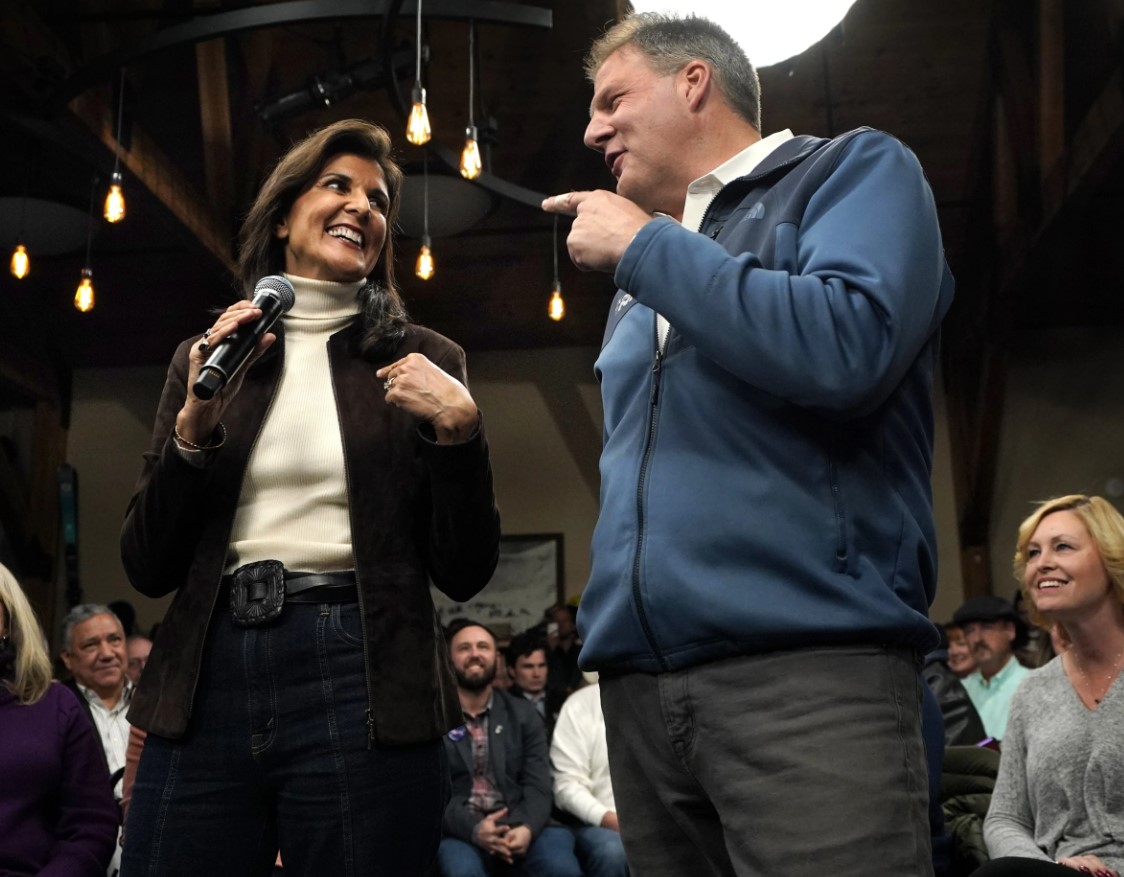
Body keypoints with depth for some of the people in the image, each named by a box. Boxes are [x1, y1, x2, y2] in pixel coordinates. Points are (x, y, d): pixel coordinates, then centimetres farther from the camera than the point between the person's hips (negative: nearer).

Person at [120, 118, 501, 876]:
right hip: (207, 687, 2)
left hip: (360, 687, -2)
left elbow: (464, 572, 4)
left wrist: (458, 426, -10)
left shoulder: (422, 362, 7)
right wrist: (195, 422, -4)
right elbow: (150, 568, 8)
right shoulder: (208, 359, 13)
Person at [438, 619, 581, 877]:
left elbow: (538, 786, 4)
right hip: (461, 831, -2)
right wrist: (473, 828, -22)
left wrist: (527, 827, -19)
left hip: (520, 826, 2)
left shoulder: (524, 714, 15)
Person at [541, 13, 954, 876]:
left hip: (809, 665, -7)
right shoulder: (644, 288, 25)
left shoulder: (855, 172, 4)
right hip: (640, 683, 7)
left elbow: (846, 350, -16)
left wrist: (646, 247, -5)